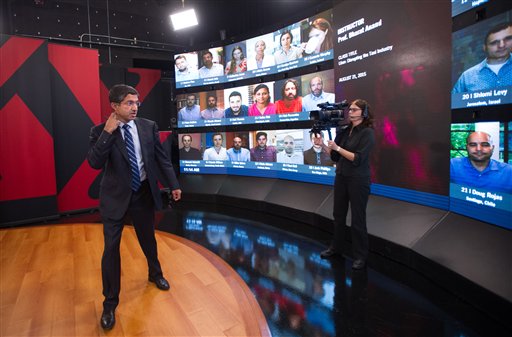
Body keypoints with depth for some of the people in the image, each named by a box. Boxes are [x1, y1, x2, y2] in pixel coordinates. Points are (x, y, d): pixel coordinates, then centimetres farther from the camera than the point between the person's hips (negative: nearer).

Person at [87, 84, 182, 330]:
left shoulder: (149, 126, -2)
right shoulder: (100, 131, -8)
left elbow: (161, 157, 2)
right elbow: (95, 163, -20)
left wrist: (173, 184, 1)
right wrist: (108, 132, -26)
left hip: (143, 193, 3)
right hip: (115, 197, -2)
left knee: (148, 240, 19)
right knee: (111, 248, 2)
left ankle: (155, 274, 47)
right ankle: (110, 302, 20)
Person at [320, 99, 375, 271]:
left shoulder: (367, 132, -11)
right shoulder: (345, 131, 6)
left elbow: (358, 159, -19)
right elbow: (334, 155, 8)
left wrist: (337, 148, -17)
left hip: (358, 181, -6)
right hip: (341, 178, 6)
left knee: (357, 219, 3)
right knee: (338, 214, 16)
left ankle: (361, 256, 18)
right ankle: (336, 247, 33)